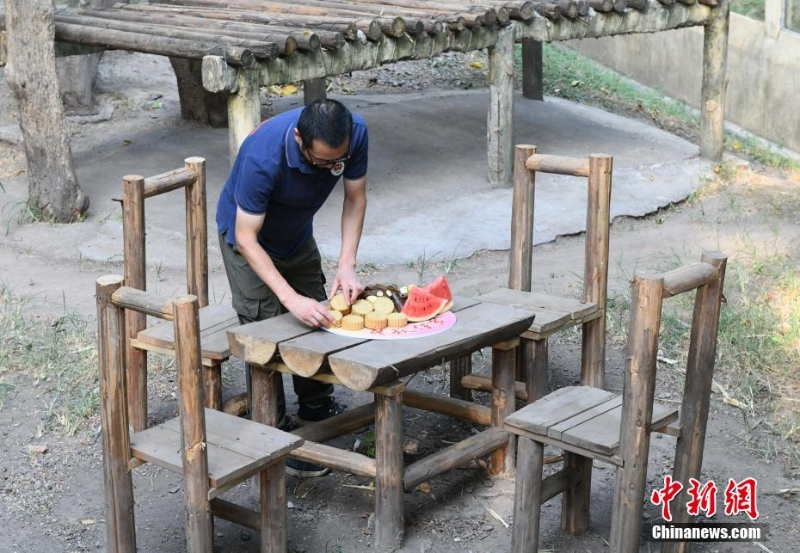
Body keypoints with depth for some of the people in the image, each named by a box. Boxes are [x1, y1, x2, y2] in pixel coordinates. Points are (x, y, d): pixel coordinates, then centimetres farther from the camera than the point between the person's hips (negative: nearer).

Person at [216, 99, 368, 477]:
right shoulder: (262, 157, -43)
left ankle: (317, 410, 35)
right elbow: (246, 239, -36)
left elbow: (355, 198, -15)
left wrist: (347, 266, -27)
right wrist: (291, 299, -45)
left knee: (319, 320, 13)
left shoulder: (355, 134, -29)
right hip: (250, 239, -5)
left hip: (297, 235, 6)